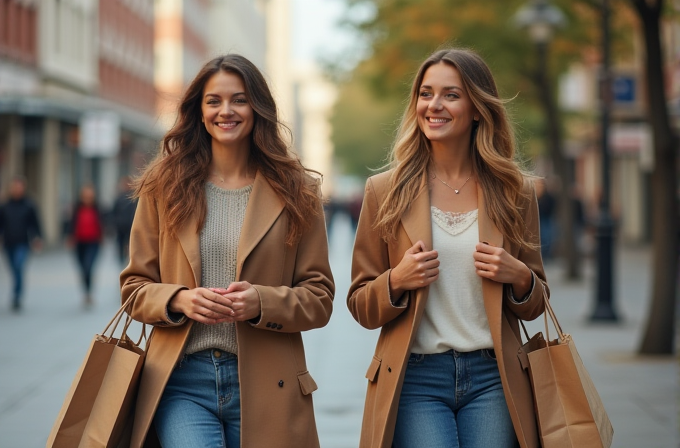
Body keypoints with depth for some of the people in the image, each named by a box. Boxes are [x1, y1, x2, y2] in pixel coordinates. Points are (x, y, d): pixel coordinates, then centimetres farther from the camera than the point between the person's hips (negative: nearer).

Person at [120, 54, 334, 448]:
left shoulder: (295, 193, 5)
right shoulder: (164, 187, 8)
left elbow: (320, 299, 4)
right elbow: (134, 287, 10)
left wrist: (262, 302, -15)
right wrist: (179, 300, -11)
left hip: (265, 386, 1)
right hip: (182, 381, 0)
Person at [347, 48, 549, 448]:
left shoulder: (514, 191, 8)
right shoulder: (386, 191, 4)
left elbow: (534, 306, 15)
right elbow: (361, 306, 8)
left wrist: (519, 277, -6)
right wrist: (396, 281, -12)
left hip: (492, 380, 1)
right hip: (415, 380, -1)